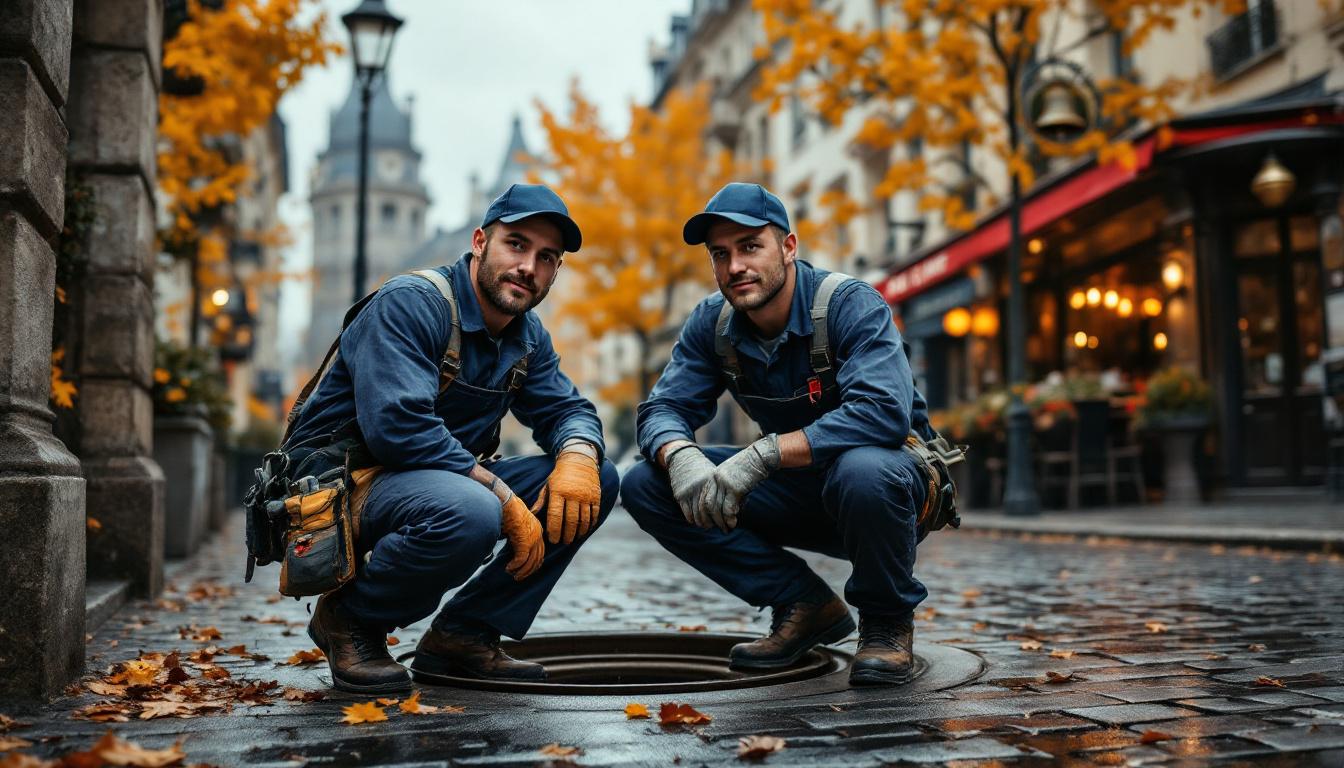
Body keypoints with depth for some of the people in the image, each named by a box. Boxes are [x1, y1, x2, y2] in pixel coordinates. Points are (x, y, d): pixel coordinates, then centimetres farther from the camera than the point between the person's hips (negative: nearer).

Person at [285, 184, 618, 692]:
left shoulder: (527, 338, 9)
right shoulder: (411, 303, -18)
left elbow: (567, 408, 9)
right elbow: (397, 425, -29)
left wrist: (577, 457, -18)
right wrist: (505, 498, -29)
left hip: (442, 478, 8)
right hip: (340, 481, -8)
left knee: (598, 481, -5)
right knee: (469, 513, -39)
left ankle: (463, 634, -1)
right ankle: (349, 617, -8)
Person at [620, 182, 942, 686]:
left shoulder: (852, 305, -22)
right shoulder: (712, 323, -5)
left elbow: (883, 413, -36)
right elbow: (662, 409, -9)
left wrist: (763, 455, -41)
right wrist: (680, 457, -33)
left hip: (898, 477, -5)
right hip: (799, 492, 5)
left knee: (862, 471, -42)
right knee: (645, 486, -11)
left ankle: (887, 621, -9)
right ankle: (806, 606, -1)